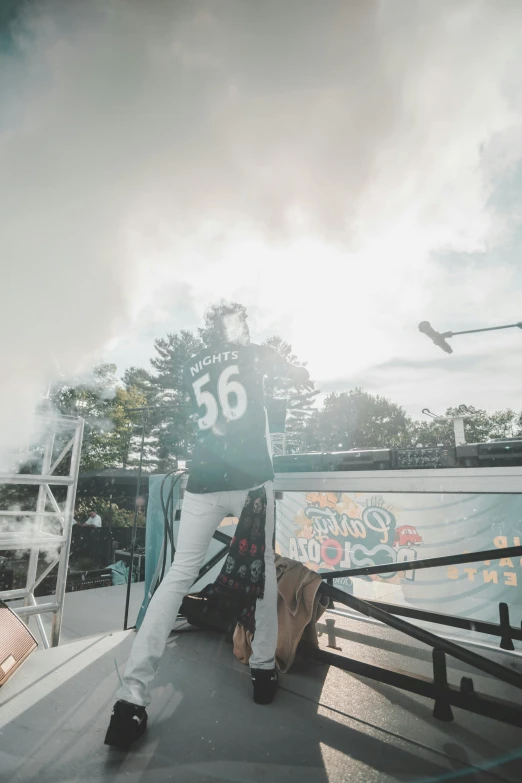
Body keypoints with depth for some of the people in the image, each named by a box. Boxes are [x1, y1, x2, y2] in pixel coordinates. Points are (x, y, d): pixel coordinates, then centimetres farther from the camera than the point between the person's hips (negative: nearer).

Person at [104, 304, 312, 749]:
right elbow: (303, 378, 19)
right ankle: (264, 668, 24)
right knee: (263, 564, 16)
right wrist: (303, 376, 42)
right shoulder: (254, 354, 10)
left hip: (203, 483, 3)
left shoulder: (191, 369, 20)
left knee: (180, 574, 6)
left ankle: (132, 698, 2)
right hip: (252, 478, -3)